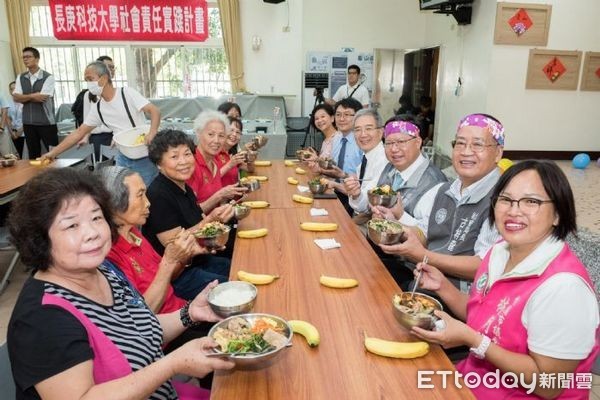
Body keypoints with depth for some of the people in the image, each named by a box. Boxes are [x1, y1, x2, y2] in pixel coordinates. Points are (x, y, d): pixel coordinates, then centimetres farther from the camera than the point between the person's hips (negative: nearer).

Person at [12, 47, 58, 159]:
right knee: (33, 154, 13)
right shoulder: (20, 78, 9)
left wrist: (24, 97, -5)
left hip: (46, 122, -5)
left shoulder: (48, 77, -7)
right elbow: (16, 98, -1)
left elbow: (42, 98, -16)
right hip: (28, 122, 5)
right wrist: (32, 96, -14)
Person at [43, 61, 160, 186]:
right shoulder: (97, 109, 7)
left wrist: (152, 133, -35)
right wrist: (53, 152, 8)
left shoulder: (127, 93, -9)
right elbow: (79, 132, 12)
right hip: (123, 157, 5)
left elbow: (154, 111, -17)